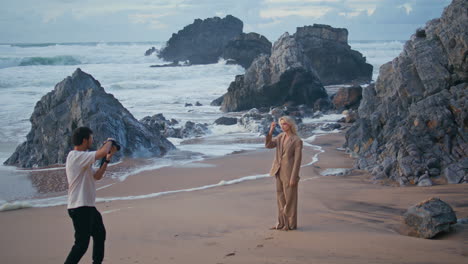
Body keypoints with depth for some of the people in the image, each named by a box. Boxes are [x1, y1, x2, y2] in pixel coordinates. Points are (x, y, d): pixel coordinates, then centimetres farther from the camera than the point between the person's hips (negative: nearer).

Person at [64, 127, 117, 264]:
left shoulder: (83, 159, 15)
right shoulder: (76, 156, -18)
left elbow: (97, 176, 17)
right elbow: (102, 152, -28)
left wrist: (108, 159, 9)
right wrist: (109, 141, -7)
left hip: (88, 206, 11)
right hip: (80, 208, -11)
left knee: (100, 234, 24)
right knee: (82, 243, -11)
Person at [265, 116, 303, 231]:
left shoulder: (297, 141, -13)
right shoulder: (280, 137, 8)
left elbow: (298, 160, -15)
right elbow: (268, 145, -1)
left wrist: (293, 178, -18)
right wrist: (271, 130, -11)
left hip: (289, 173, -7)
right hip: (279, 172, 7)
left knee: (290, 199, 2)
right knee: (281, 199, 12)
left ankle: (291, 224, 12)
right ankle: (282, 223, 20)